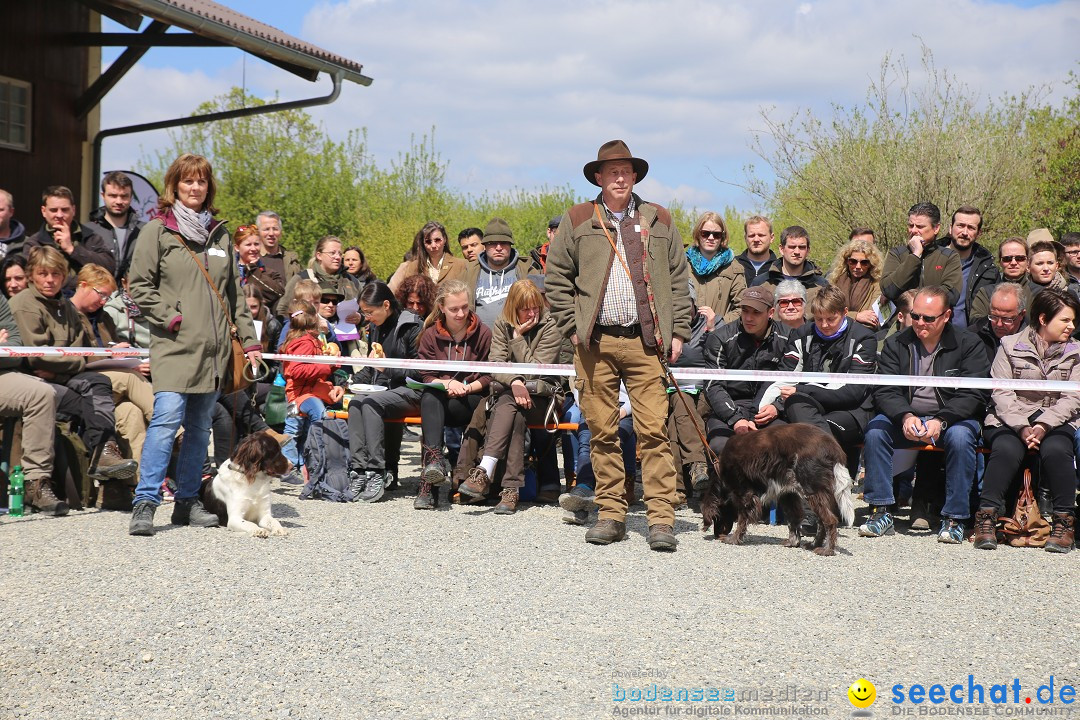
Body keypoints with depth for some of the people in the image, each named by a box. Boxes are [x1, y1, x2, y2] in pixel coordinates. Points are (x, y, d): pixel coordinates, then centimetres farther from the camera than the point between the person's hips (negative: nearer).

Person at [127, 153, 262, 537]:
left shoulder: (220, 234, 17)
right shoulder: (157, 230, 2)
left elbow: (234, 292, 20)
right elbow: (139, 285, -1)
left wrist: (249, 339, 14)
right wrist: (171, 317, -11)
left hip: (214, 347, 5)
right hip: (174, 346, -5)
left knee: (200, 426, 8)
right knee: (167, 418, -17)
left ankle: (187, 501, 15)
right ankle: (145, 502, -16)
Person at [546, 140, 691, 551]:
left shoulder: (659, 221, 13)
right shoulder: (577, 221, 10)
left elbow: (679, 280, 13)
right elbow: (557, 279, 10)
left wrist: (678, 332, 5)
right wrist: (572, 328, 1)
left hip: (645, 341, 0)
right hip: (595, 341, 0)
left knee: (654, 431, -6)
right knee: (602, 432, 3)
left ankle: (661, 519, -6)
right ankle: (611, 514, 12)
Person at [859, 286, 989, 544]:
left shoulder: (969, 345, 0)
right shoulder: (896, 344, 7)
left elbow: (973, 395, -9)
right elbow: (884, 391, -2)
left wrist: (941, 421, -25)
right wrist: (905, 417, -23)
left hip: (952, 418, -2)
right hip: (904, 418, 2)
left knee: (960, 437, -35)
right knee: (875, 430, -27)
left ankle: (954, 518, -23)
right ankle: (881, 512, -21)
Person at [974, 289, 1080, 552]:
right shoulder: (1010, 345, 4)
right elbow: (1001, 393, -4)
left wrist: (1045, 425, -16)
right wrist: (1021, 427, -18)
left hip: (1057, 420, 1)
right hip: (1011, 419, -1)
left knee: (1056, 451, -32)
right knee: (1006, 450, -33)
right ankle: (986, 516, -27)